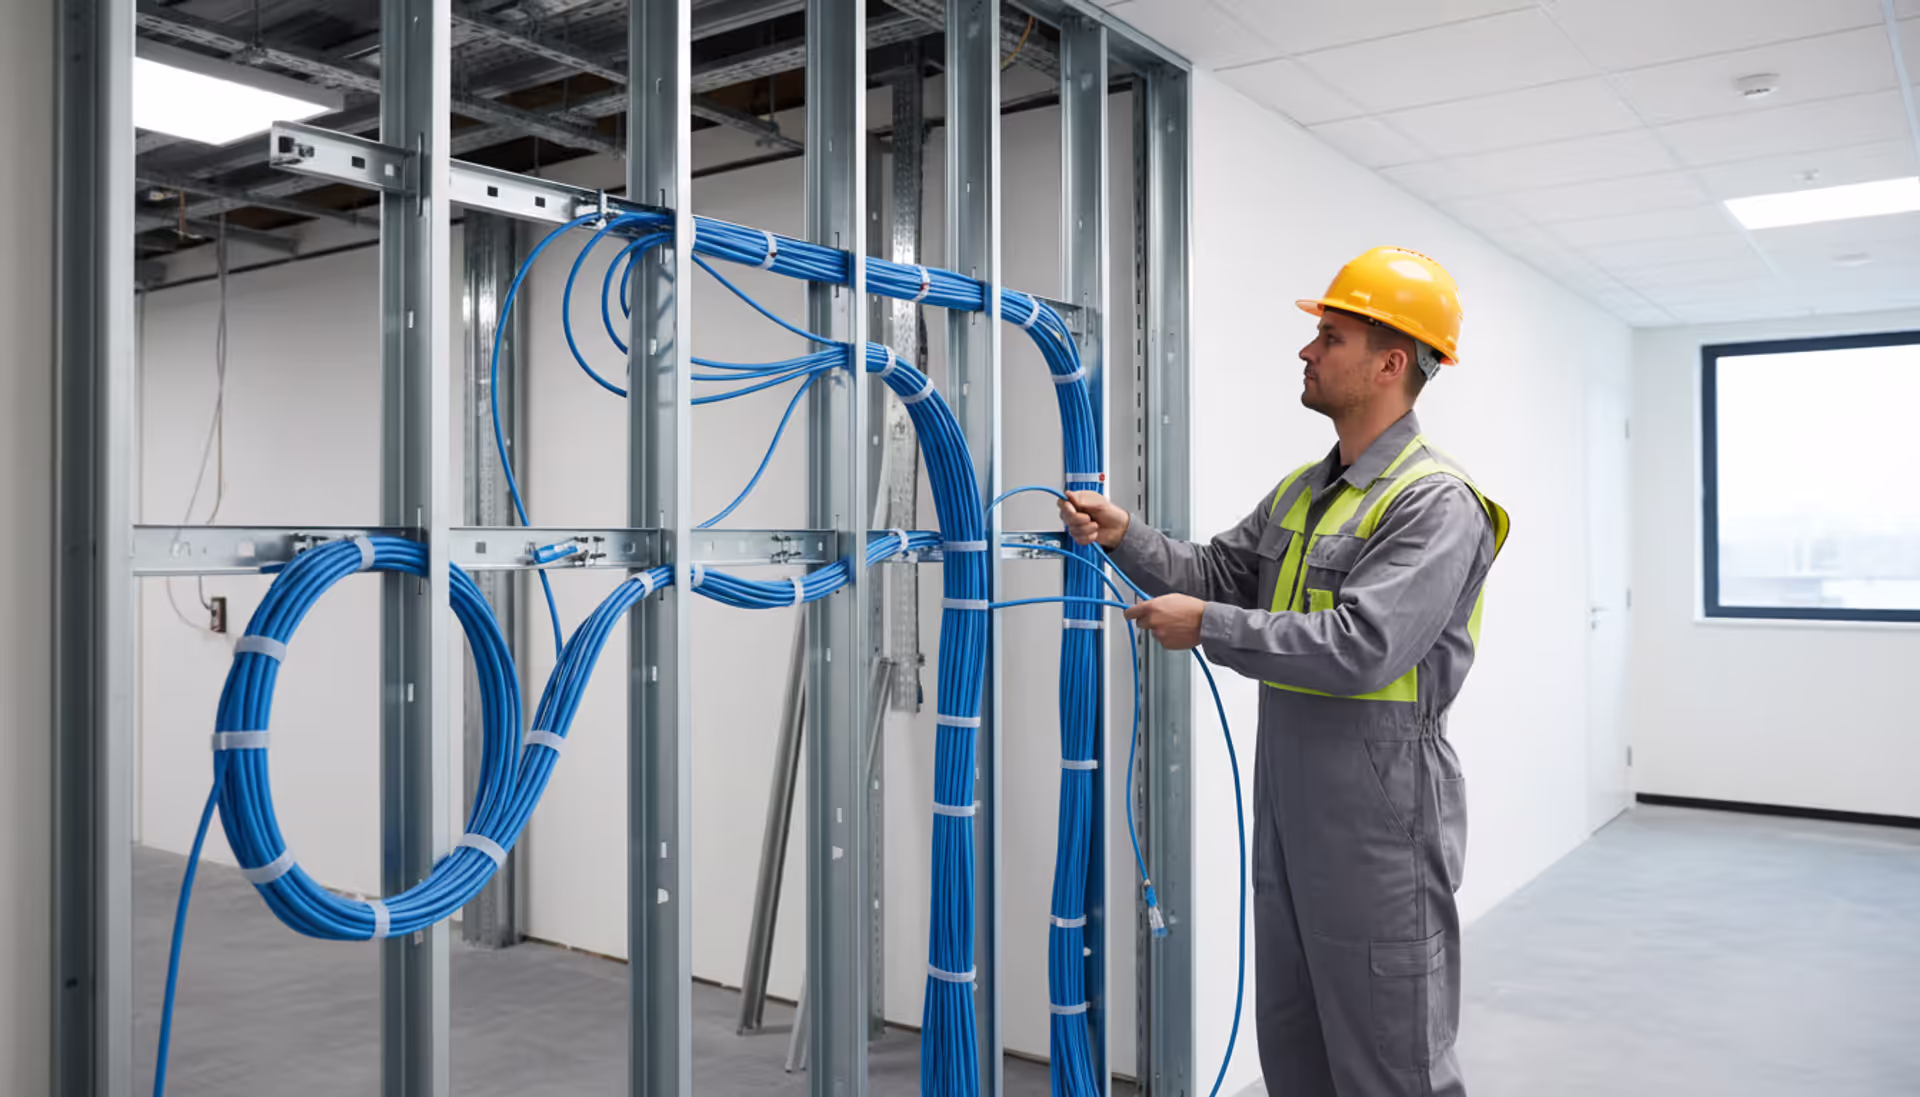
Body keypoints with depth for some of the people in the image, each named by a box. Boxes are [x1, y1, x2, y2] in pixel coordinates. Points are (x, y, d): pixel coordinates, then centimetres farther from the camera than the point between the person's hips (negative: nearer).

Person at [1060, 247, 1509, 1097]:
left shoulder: (1436, 502, -15)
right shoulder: (1301, 492, 13)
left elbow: (1360, 647, -26)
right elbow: (1217, 574, 13)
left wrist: (1208, 629, -19)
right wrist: (1124, 536, -3)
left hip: (1377, 811, -9)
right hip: (1287, 799, 9)